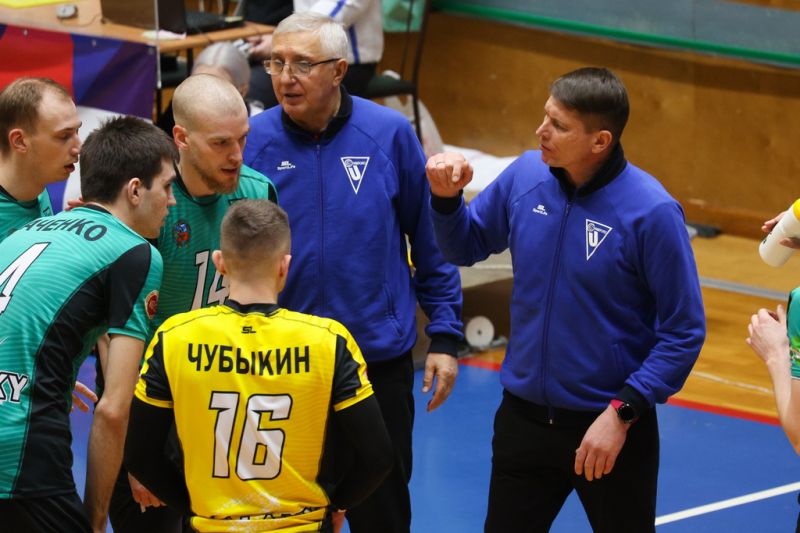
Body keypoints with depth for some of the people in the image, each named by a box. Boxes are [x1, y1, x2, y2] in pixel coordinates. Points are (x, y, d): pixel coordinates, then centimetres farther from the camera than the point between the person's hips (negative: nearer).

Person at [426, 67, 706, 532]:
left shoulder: (651, 211, -19)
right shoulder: (525, 176, -4)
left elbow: (684, 332, -15)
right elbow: (465, 247, 13)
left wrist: (622, 413, -20)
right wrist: (447, 198, -6)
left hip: (609, 427, -4)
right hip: (523, 418, 4)